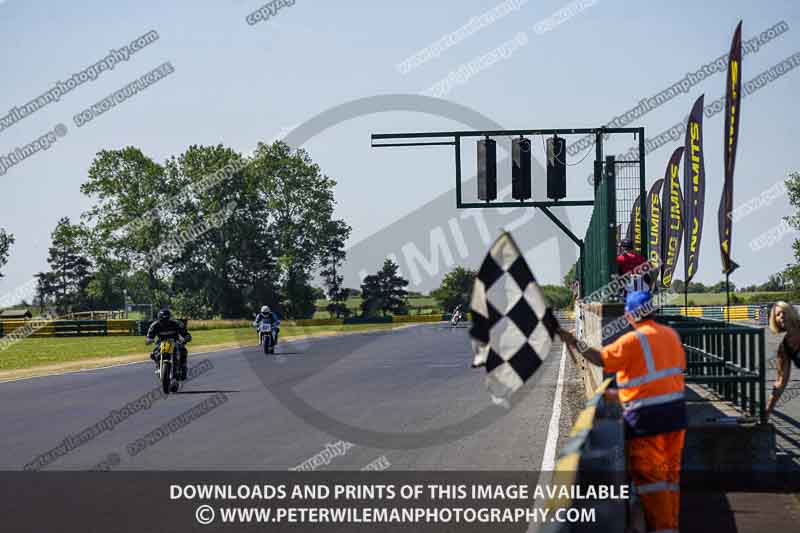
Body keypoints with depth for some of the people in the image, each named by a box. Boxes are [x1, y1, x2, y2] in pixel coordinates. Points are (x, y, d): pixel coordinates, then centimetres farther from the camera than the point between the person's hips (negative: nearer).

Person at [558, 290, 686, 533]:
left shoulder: (633, 340, -14)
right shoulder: (671, 334, 7)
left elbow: (601, 359, -17)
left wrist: (574, 343, -9)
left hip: (647, 416, -7)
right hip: (676, 412, 7)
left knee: (648, 474, 0)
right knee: (671, 472, 15)